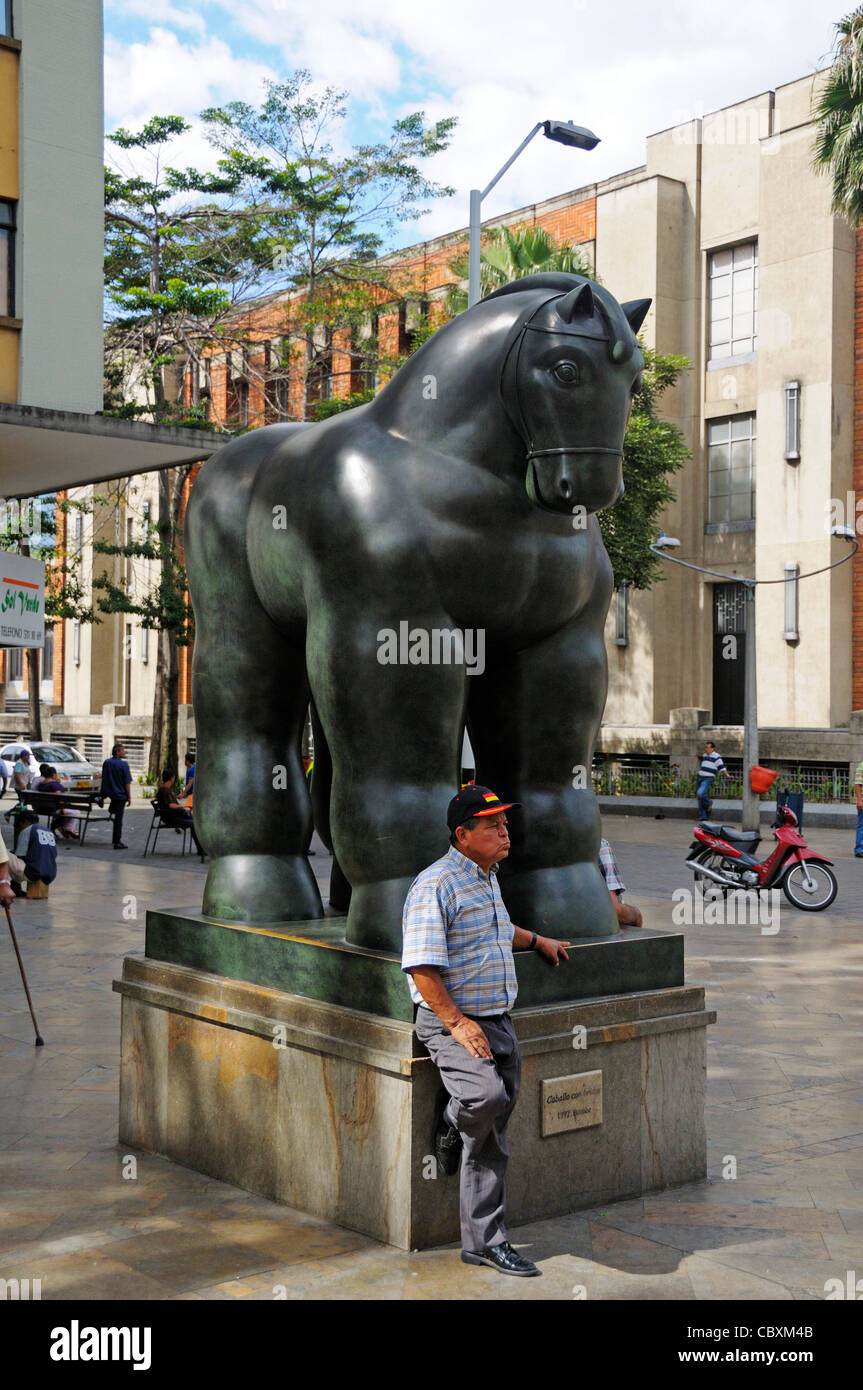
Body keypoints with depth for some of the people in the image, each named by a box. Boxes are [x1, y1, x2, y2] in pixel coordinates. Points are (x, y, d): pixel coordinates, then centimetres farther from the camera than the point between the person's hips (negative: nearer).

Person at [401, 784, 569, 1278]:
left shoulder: (489, 878, 15)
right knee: (488, 1095, -32)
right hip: (451, 1020, -8)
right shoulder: (436, 885, -13)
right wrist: (457, 1022, -23)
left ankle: (484, 1241, 15)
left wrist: (537, 940, 45)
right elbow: (422, 966, -19)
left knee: (490, 1139, 7)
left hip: (499, 1020, 8)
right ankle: (447, 1125, 2)